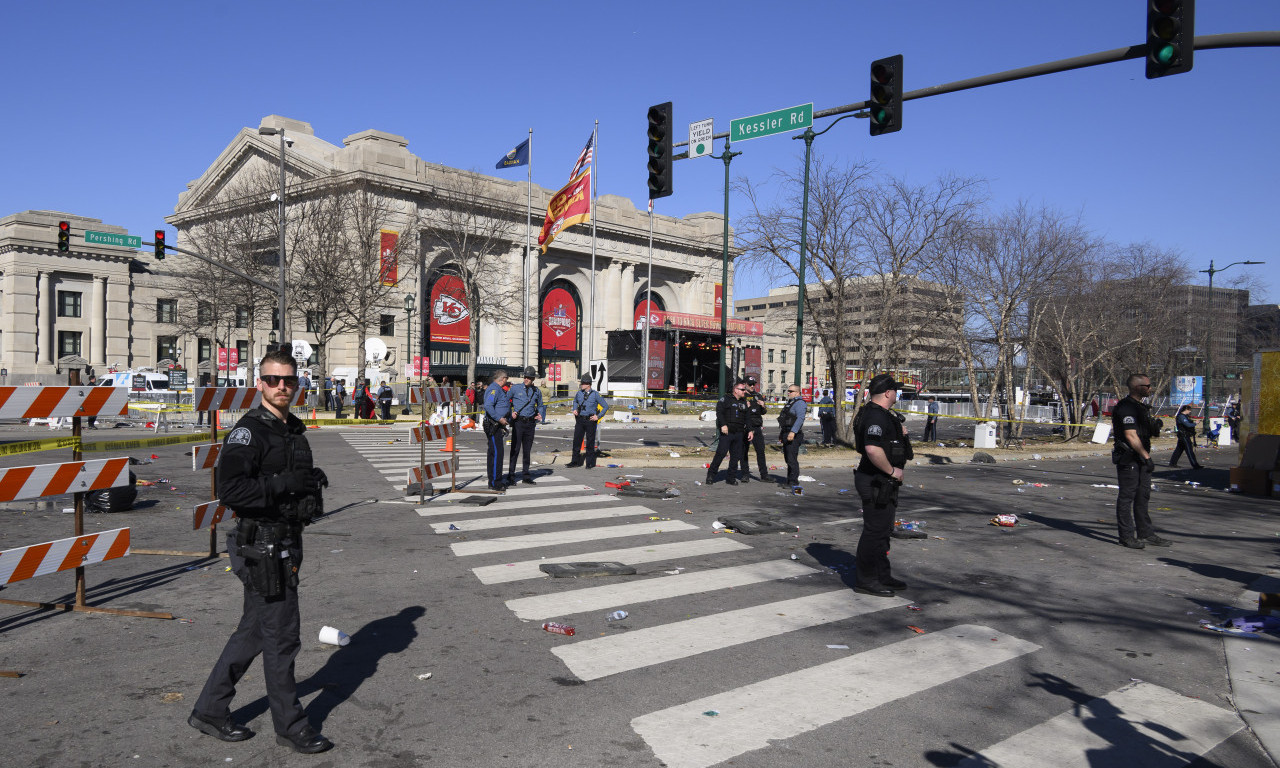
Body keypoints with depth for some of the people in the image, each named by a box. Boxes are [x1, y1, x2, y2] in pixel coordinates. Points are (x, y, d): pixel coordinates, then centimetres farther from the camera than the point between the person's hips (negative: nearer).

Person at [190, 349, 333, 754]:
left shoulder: (294, 429, 14)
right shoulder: (249, 430, -14)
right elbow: (230, 489, -24)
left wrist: (312, 481, 7)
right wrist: (285, 483, -24)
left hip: (285, 545, 9)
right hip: (261, 547, -9)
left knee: (253, 632, 17)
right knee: (281, 636, 1)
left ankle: (209, 710, 32)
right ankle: (290, 725, 16)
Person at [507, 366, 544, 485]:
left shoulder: (537, 391, 9)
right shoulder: (516, 388, 0)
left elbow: (540, 406, 22)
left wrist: (540, 414, 3)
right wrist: (511, 412, -5)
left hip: (530, 423, 3)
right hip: (518, 422, -3)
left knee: (527, 450, 9)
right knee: (515, 450, -6)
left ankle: (526, 477, 16)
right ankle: (511, 477, -1)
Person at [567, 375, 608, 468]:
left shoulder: (595, 394, -6)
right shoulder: (579, 393, 7)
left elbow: (606, 406, -2)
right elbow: (575, 401, 30)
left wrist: (598, 416, -8)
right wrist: (575, 409, 11)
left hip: (590, 420, -4)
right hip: (580, 420, 4)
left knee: (590, 442, 2)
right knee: (576, 440, 5)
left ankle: (590, 463, 12)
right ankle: (575, 461, 16)